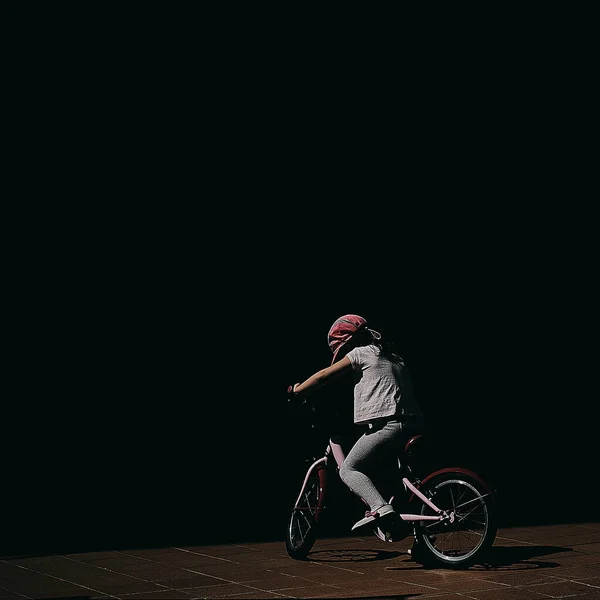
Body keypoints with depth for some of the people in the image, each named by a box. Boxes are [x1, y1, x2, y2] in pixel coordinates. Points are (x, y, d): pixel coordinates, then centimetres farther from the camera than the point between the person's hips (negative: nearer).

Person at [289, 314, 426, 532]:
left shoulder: (361, 353, 3)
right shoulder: (392, 356, 27)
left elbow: (323, 376, 6)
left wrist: (295, 390, 18)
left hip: (388, 425, -9)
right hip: (413, 424, 9)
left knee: (348, 470, -6)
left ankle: (380, 507, -27)